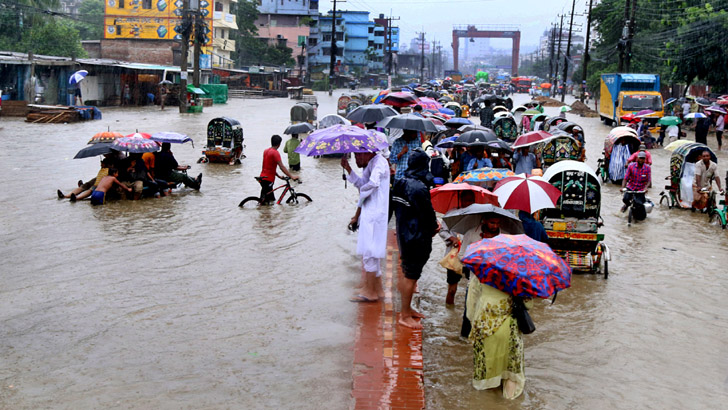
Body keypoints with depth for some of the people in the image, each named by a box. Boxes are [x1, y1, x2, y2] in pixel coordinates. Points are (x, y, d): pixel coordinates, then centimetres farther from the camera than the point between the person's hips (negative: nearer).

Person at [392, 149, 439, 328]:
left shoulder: (401, 184, 5)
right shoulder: (418, 188, -24)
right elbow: (427, 212, -19)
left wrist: (432, 224, 5)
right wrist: (434, 228, 3)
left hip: (404, 235, 9)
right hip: (417, 238, -9)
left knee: (407, 274, 20)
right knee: (411, 277, 1)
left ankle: (407, 309, 34)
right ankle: (405, 316, 10)